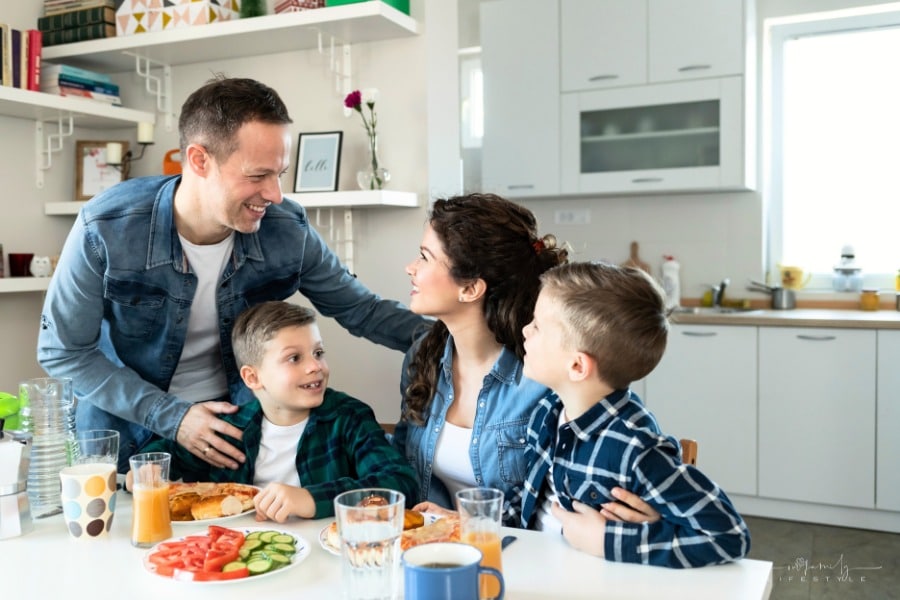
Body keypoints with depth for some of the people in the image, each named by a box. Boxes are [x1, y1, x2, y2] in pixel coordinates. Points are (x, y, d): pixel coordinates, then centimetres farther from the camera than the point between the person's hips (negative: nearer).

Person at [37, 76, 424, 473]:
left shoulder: (288, 232, -18)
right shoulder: (106, 230, -24)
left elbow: (363, 311, -5)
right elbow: (62, 351, -14)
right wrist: (170, 417, -22)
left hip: (235, 425, 0)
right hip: (128, 429, 1)